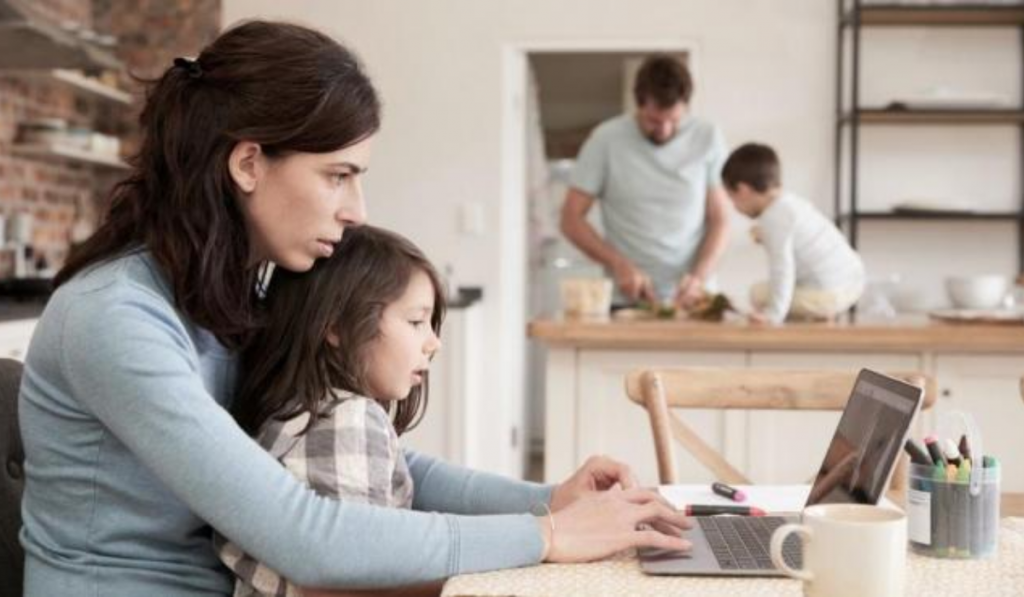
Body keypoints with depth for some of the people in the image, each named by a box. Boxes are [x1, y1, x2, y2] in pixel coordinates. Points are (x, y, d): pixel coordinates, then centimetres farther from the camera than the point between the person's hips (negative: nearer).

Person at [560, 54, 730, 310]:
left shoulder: (708, 138, 1)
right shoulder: (606, 140, -3)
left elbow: (719, 220, 4)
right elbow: (571, 219, 0)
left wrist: (699, 276, -12)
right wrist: (619, 264, -13)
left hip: (690, 299, 1)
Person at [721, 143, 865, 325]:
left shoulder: (773, 219, -17)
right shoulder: (792, 201, 10)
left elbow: (782, 268, -25)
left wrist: (774, 314, -27)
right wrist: (767, 238, 38)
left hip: (828, 295, -9)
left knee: (759, 293, -5)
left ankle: (820, 316, -5)